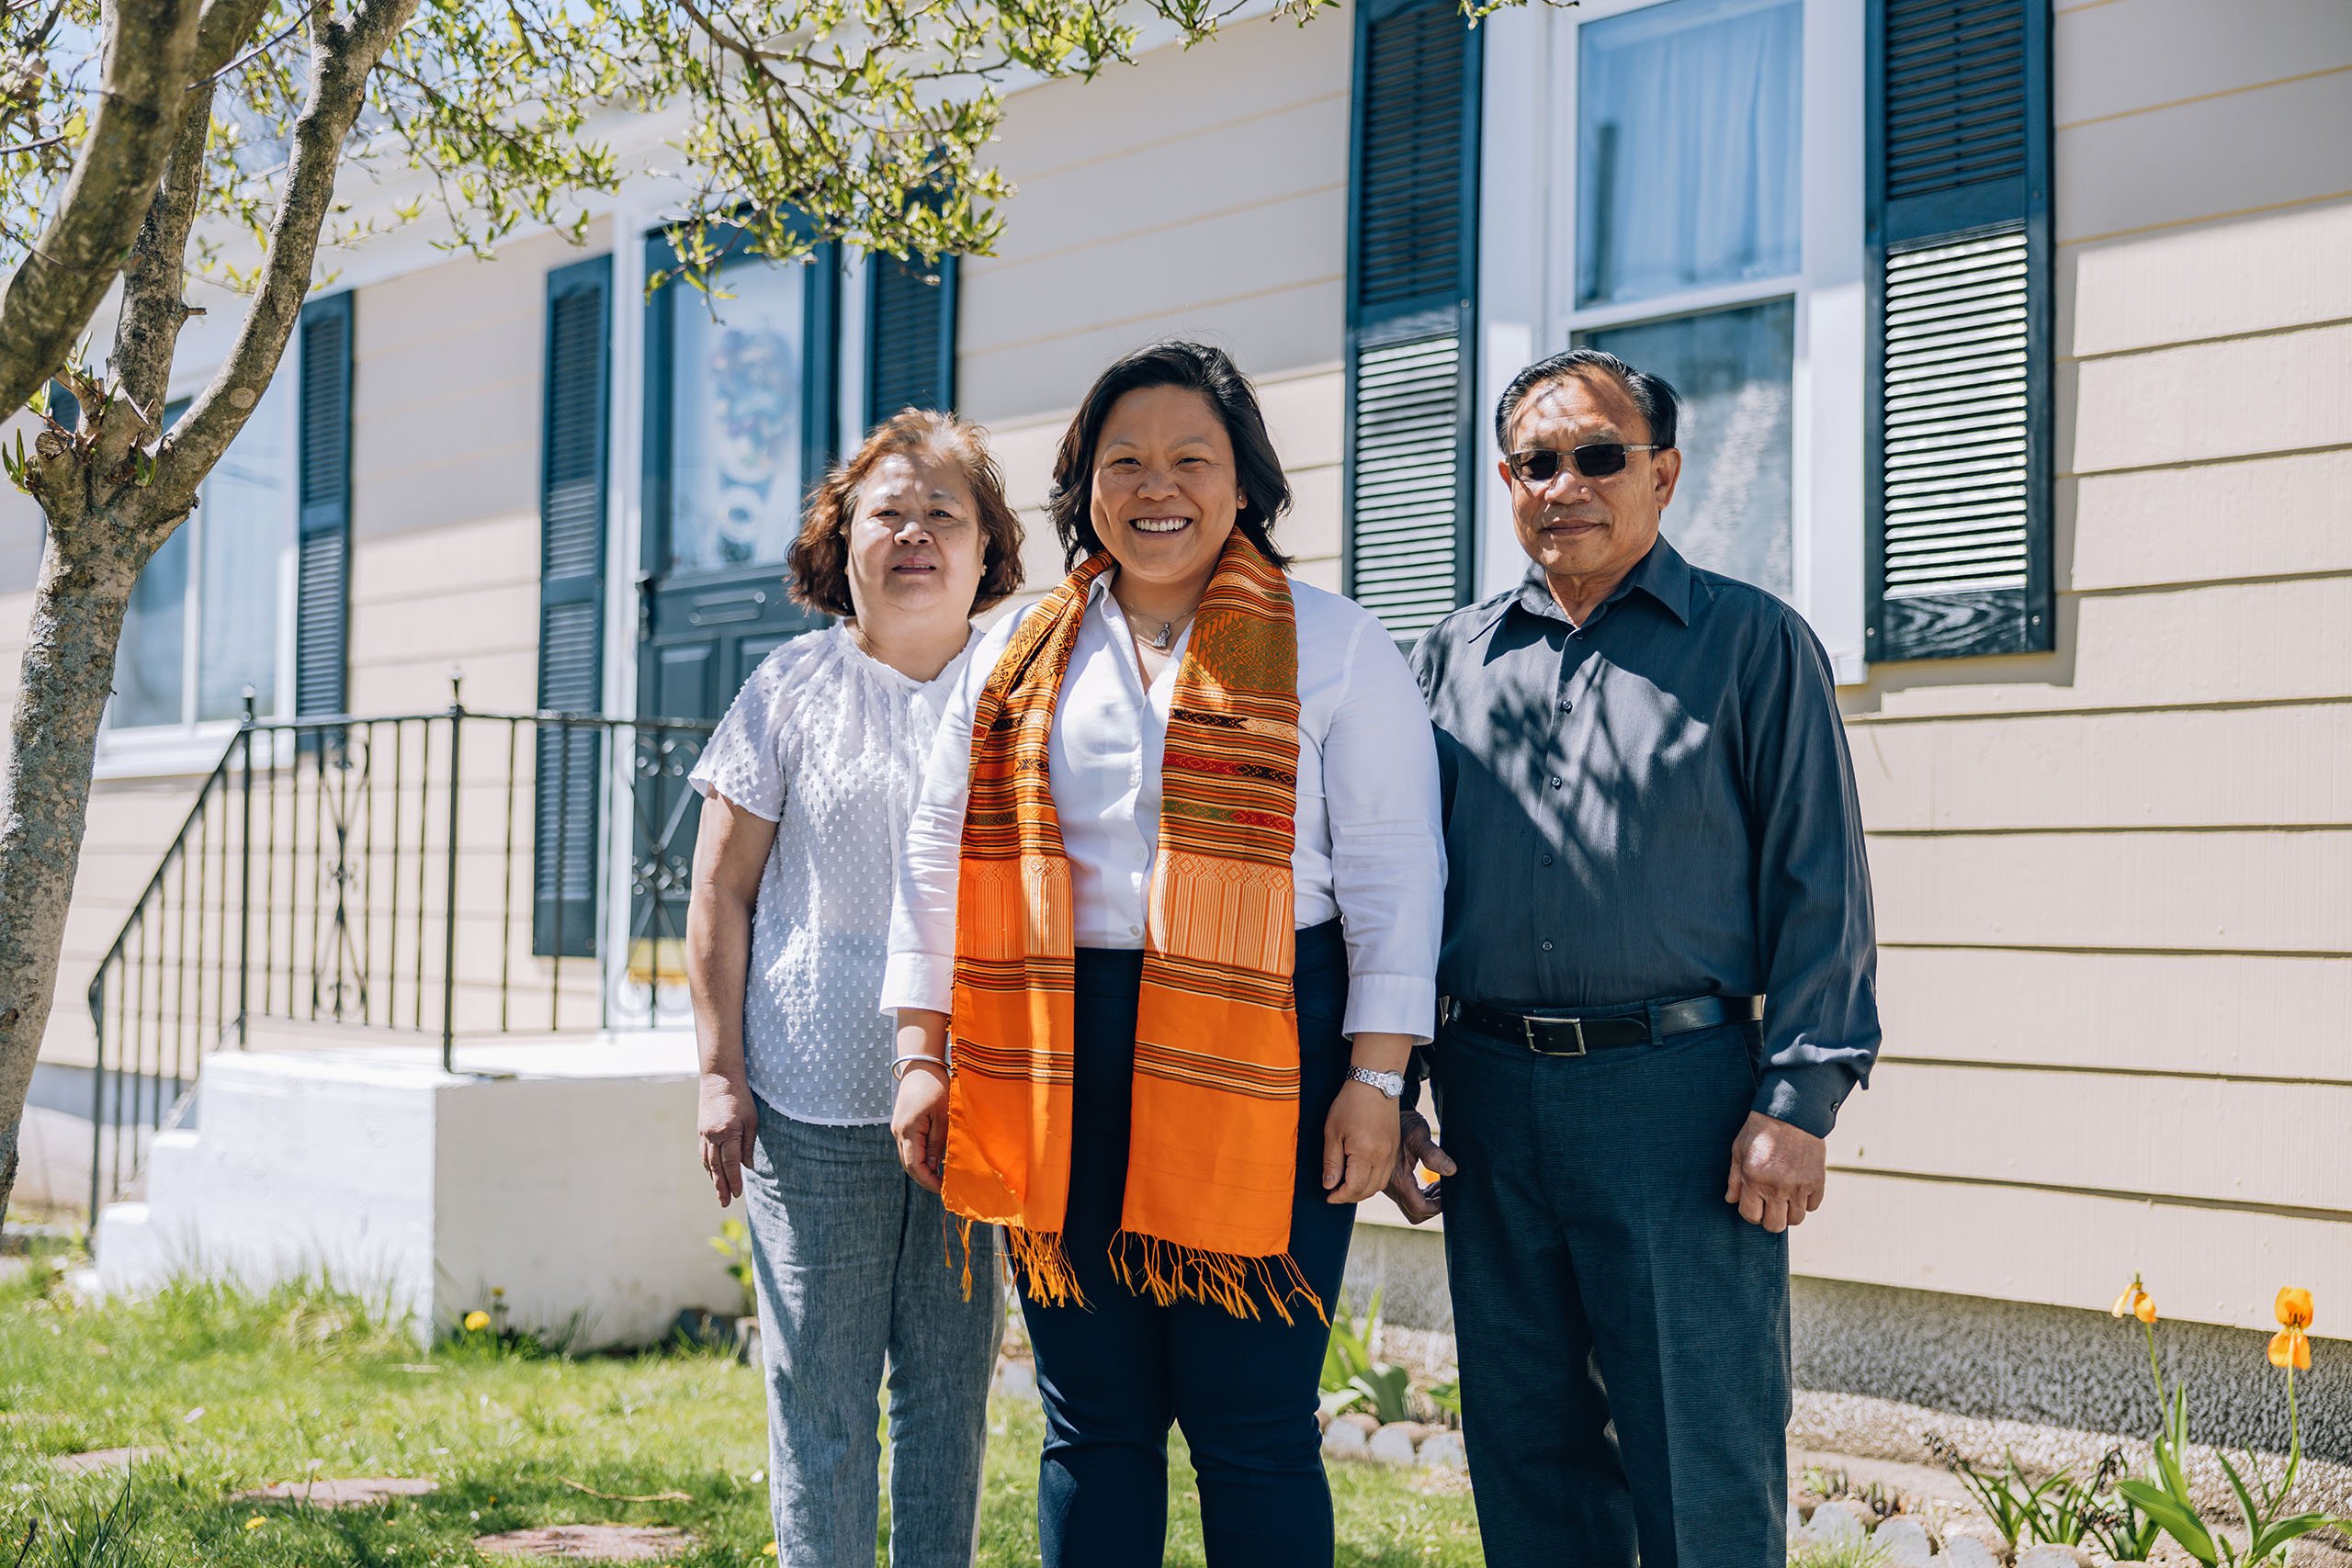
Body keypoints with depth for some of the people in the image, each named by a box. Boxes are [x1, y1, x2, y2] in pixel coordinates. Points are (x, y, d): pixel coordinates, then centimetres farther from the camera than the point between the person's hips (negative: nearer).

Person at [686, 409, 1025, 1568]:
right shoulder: (792, 688, 5)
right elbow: (720, 895, 5)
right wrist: (721, 1073, -2)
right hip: (817, 1103, -1)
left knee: (953, 1387, 7)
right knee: (820, 1391, 2)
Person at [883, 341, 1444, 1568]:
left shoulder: (1330, 648, 3)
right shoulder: (1018, 657, 14)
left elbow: (1391, 870, 0)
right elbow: (942, 857, 17)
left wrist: (1375, 1079, -7)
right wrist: (923, 1056, 10)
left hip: (1256, 1059, -3)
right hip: (1059, 1065, 4)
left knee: (1253, 1428, -1)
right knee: (1090, 1421, 8)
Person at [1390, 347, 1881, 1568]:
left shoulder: (1753, 645, 4)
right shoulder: (1451, 658, 14)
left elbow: (1818, 885, -1)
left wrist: (1798, 1102, -10)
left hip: (1679, 1095, -4)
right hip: (1489, 1097, 4)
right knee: (1526, 1454, 12)